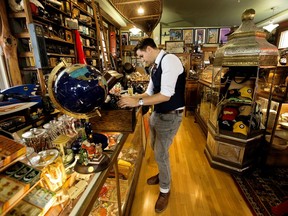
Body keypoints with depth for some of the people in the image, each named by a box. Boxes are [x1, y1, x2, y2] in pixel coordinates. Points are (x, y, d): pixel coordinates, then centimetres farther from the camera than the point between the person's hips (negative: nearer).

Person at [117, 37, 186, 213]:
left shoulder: (169, 60, -20)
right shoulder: (155, 66, 9)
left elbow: (166, 95, -27)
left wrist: (138, 102, -24)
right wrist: (133, 97, 2)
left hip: (170, 116, -9)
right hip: (158, 113, 9)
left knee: (161, 154, 2)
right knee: (156, 149, 22)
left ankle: (165, 190, 28)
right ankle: (163, 175, 48)